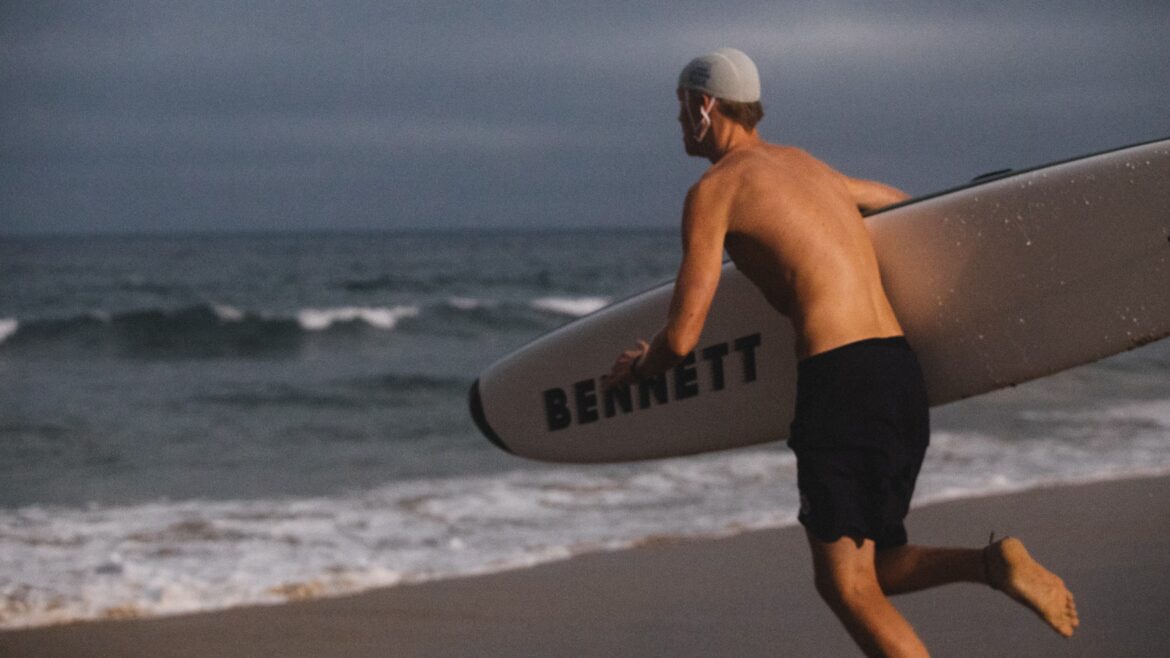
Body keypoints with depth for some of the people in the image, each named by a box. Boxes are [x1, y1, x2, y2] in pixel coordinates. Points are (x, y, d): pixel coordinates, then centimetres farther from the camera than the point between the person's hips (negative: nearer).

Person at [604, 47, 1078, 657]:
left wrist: (637, 368, 20)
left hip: (839, 378, -8)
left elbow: (681, 338, -3)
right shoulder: (810, 166, 23)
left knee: (846, 585, -5)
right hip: (902, 371, 8)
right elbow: (896, 200, 45)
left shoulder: (713, 190, 0)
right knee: (870, 571, 16)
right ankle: (993, 563, -9)